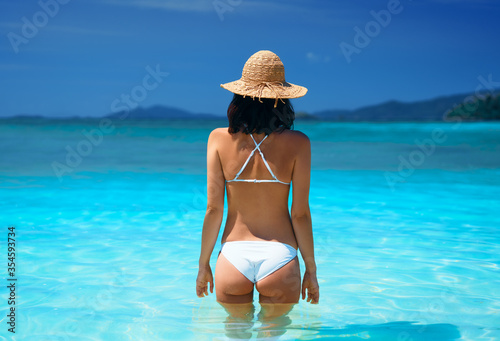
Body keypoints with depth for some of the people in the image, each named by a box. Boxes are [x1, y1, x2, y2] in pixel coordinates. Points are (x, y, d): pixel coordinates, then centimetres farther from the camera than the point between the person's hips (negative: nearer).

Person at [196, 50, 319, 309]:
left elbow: (213, 209, -1)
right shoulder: (297, 143, -5)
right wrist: (311, 270, 7)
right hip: (280, 257, -1)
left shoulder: (219, 138, -2)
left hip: (234, 256, 1)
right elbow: (300, 213, -4)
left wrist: (203, 264, 10)